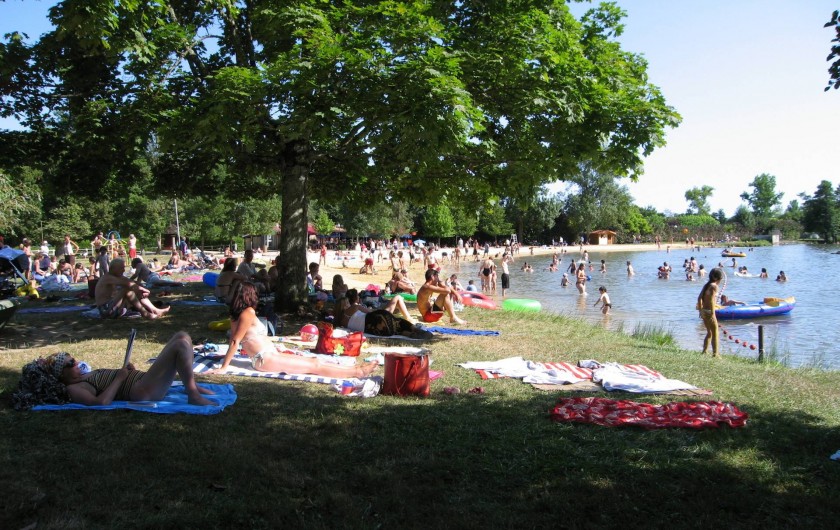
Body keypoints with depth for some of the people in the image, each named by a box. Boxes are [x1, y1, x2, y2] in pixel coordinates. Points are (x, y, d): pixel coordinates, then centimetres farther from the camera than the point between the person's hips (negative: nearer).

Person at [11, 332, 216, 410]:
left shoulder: (83, 377, 21)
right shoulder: (72, 389, -8)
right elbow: (101, 401, -26)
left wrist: (127, 371, 9)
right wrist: (120, 377, -16)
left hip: (143, 378, 10)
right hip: (143, 392, -10)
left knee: (182, 337, 6)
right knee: (180, 345, -24)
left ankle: (192, 385, 6)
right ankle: (193, 396, -21)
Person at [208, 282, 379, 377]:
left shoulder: (236, 314, 12)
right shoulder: (248, 312, -15)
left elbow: (234, 341, 9)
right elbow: (235, 342, -18)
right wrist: (223, 368, -19)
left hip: (268, 356, 10)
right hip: (265, 360, -10)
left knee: (314, 360, 7)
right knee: (315, 366, -7)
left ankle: (354, 368, 8)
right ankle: (358, 372, -3)